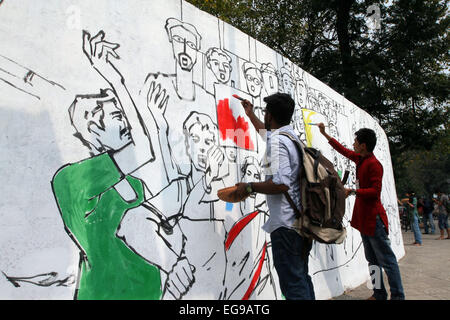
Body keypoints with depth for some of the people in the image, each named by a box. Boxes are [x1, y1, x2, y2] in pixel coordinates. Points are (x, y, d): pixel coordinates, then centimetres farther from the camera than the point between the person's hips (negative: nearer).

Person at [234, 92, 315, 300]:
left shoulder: (277, 141, -15)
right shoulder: (291, 135, 14)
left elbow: (280, 184, -26)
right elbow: (266, 132, 36)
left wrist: (249, 187, -13)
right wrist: (250, 114, 48)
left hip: (286, 225, -10)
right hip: (301, 221, 10)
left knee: (293, 285, -2)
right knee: (302, 279, 20)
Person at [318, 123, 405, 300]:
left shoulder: (373, 164, -16)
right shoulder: (360, 159, 10)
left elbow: (375, 191, -22)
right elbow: (343, 150, 24)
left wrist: (352, 191, -21)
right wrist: (324, 134, 27)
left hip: (374, 218, -10)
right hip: (364, 218, 10)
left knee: (387, 260, -2)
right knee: (372, 259, 15)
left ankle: (397, 296, 7)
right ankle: (379, 294, 24)